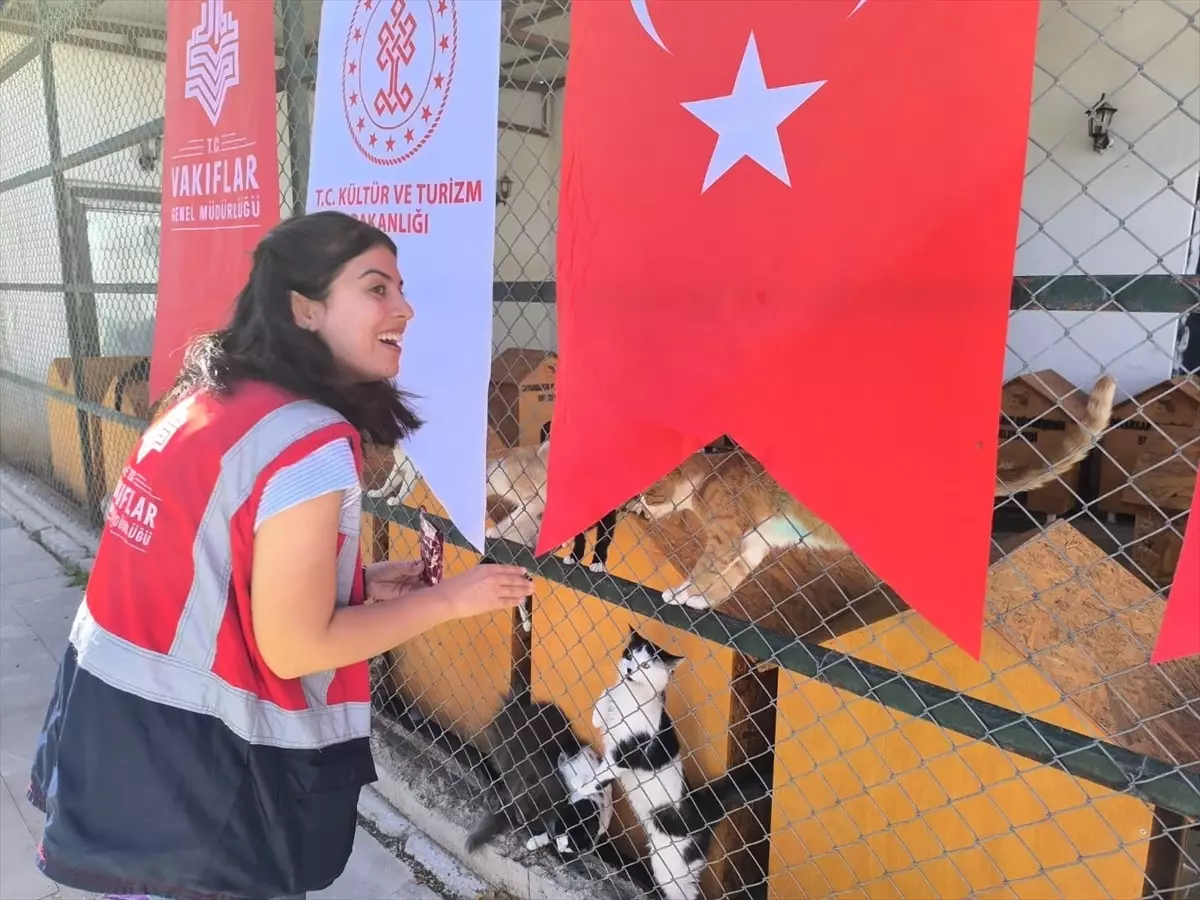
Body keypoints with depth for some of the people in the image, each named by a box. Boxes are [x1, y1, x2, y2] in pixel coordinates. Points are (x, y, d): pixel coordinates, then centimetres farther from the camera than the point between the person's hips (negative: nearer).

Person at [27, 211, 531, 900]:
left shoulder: (204, 398, 3)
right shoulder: (310, 443, -25)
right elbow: (294, 649, -22)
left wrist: (359, 582, 6)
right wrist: (450, 598, -12)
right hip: (198, 751, -8)